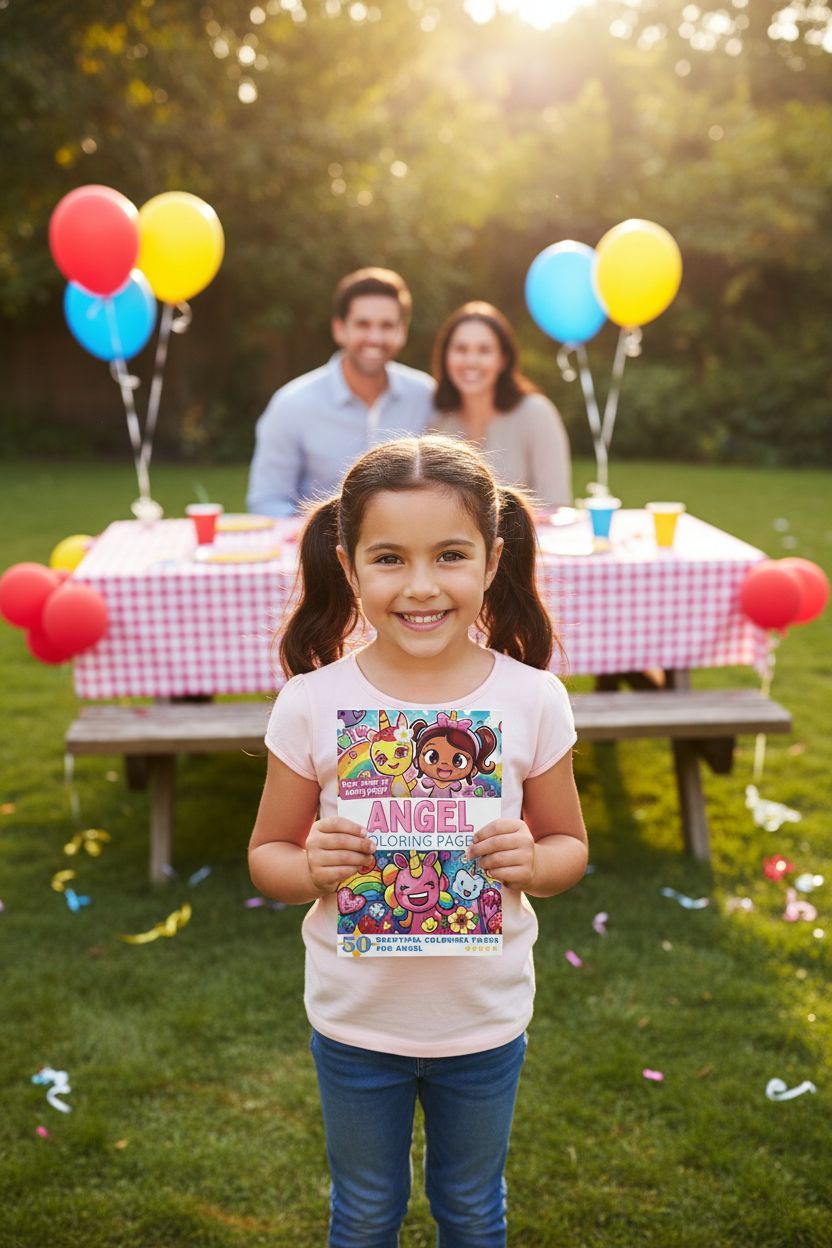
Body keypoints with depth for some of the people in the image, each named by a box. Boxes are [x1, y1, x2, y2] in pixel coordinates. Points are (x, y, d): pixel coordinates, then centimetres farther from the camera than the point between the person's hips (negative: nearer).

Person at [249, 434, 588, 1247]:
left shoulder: (532, 699, -15)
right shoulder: (313, 703, -17)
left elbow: (569, 846, -2)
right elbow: (266, 855, -5)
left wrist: (530, 862, -23)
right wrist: (314, 868, -25)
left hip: (486, 1019, 1)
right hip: (354, 1019, 0)